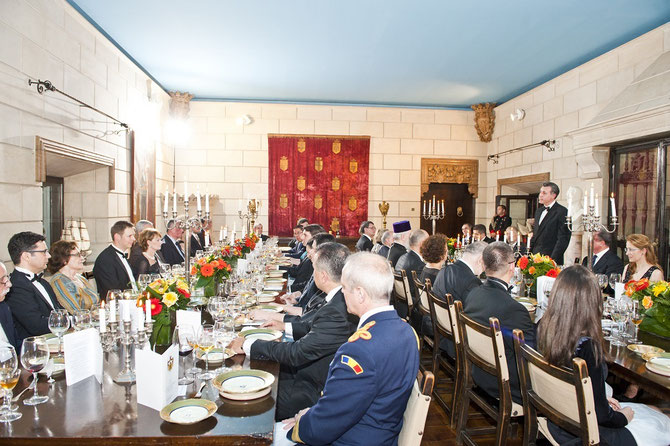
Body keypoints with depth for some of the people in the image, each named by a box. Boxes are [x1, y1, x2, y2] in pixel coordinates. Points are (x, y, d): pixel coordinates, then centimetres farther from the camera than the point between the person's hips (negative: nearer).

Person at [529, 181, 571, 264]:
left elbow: (563, 239, -13)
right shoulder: (539, 211, 17)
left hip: (550, 259, -6)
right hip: (535, 258, 6)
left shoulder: (562, 211, -8)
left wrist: (553, 259, -19)